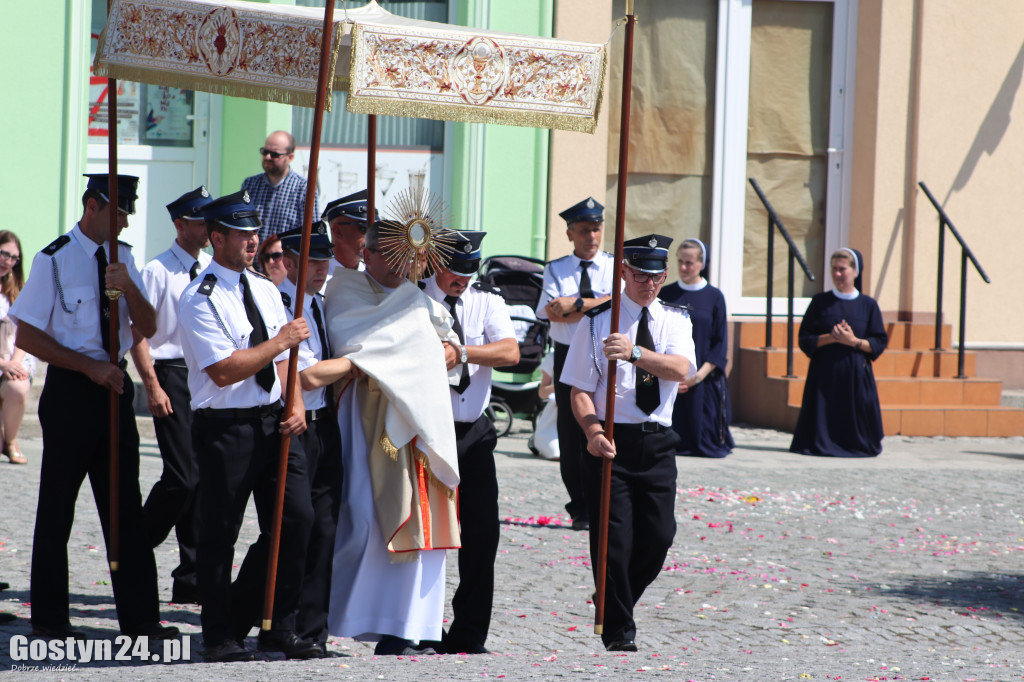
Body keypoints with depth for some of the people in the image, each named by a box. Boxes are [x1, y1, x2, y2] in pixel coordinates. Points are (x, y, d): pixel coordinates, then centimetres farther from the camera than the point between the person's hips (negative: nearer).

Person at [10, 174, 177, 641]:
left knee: (125, 505, 6)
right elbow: (27, 338, -11)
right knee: (57, 506, 3)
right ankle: (49, 618, 12)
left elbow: (147, 329, 4)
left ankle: (138, 617, 9)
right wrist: (90, 366, -15)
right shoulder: (55, 260, -9)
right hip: (70, 390, -5)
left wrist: (129, 287, -16)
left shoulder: (122, 257, 7)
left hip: (114, 385, 5)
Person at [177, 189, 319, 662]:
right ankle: (220, 637, 13)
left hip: (274, 422, 6)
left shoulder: (266, 291, 13)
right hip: (224, 427, -6)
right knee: (219, 535, 1)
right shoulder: (200, 299, -10)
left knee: (296, 518, -1)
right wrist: (281, 341, -14)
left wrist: (296, 406, -1)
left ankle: (278, 627, 11)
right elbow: (223, 371, -18)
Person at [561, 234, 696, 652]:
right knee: (614, 538, -6)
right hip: (611, 440, -2)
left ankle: (620, 601, 25)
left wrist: (634, 353, -30)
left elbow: (680, 368, -14)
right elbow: (580, 389, -4)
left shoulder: (674, 320, 6)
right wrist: (593, 432, -21)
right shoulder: (597, 322, 1)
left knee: (659, 535, 0)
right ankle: (618, 630, 5)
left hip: (657, 441, 2)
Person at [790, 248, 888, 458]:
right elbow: (805, 339, 2)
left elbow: (879, 343, 3)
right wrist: (831, 338, -14)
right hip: (825, 374, 0)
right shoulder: (820, 302, 5)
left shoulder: (868, 305, 5)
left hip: (857, 374, 0)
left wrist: (854, 341, -13)